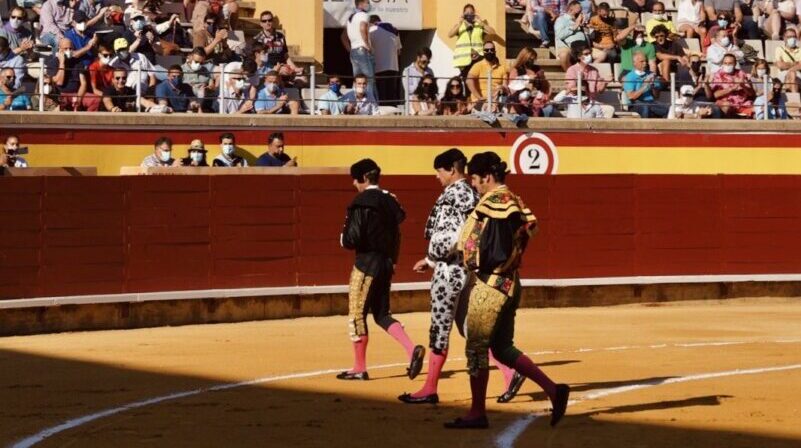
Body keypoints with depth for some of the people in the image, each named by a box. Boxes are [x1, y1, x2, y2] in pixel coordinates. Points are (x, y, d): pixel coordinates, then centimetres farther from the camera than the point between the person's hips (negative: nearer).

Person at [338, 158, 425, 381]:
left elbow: (352, 239, -18)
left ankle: (359, 368, 8)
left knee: (357, 314, 3)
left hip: (366, 262, -8)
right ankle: (412, 349, -5)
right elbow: (396, 235, 12)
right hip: (386, 262, 8)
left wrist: (343, 238, 3)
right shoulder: (389, 201, 9)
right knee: (382, 314, 15)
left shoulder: (362, 202, -14)